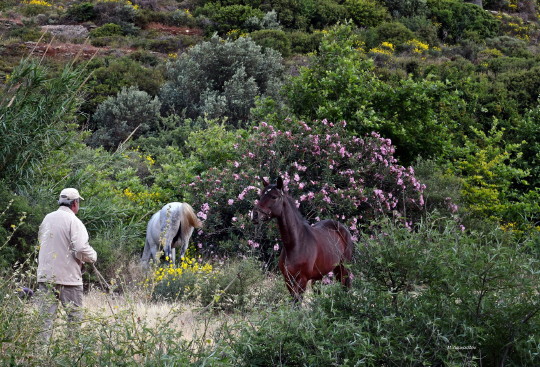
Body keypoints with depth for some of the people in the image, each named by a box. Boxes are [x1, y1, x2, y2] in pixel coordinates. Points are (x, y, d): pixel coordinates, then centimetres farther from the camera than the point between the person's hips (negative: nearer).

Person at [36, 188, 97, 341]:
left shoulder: (47, 218, 8)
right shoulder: (73, 221, -11)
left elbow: (41, 243, 15)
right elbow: (81, 249, -19)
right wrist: (93, 256, 0)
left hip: (46, 275, 5)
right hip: (68, 276, -5)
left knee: (46, 315, 6)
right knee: (74, 315, 6)